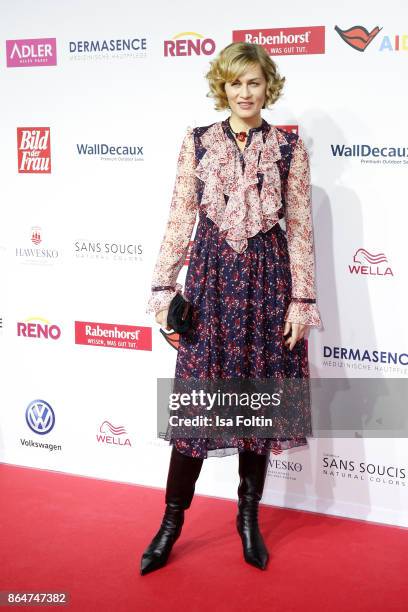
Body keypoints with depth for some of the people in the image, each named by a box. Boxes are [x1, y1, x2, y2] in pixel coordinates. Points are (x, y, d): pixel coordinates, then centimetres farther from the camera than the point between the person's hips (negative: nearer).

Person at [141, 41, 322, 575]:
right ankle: (171, 523, 14)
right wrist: (165, 287, -2)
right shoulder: (197, 141, 5)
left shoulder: (290, 147, 3)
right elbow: (180, 220, 3)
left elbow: (300, 228, 1)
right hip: (210, 277, 0)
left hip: (268, 279, 0)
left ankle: (249, 517, 24)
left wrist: (302, 299, -4)